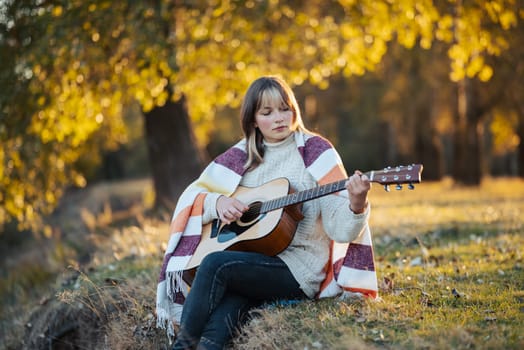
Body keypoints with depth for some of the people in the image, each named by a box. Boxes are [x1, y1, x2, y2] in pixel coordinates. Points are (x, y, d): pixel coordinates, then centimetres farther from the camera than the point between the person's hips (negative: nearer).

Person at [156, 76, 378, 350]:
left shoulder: (316, 152, 0)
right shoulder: (242, 156, 12)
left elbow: (340, 228, -7)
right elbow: (192, 196, 16)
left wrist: (356, 205, -29)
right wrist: (217, 202, -6)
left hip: (301, 269, -3)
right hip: (248, 265, 3)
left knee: (216, 264, -28)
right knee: (228, 307, -33)